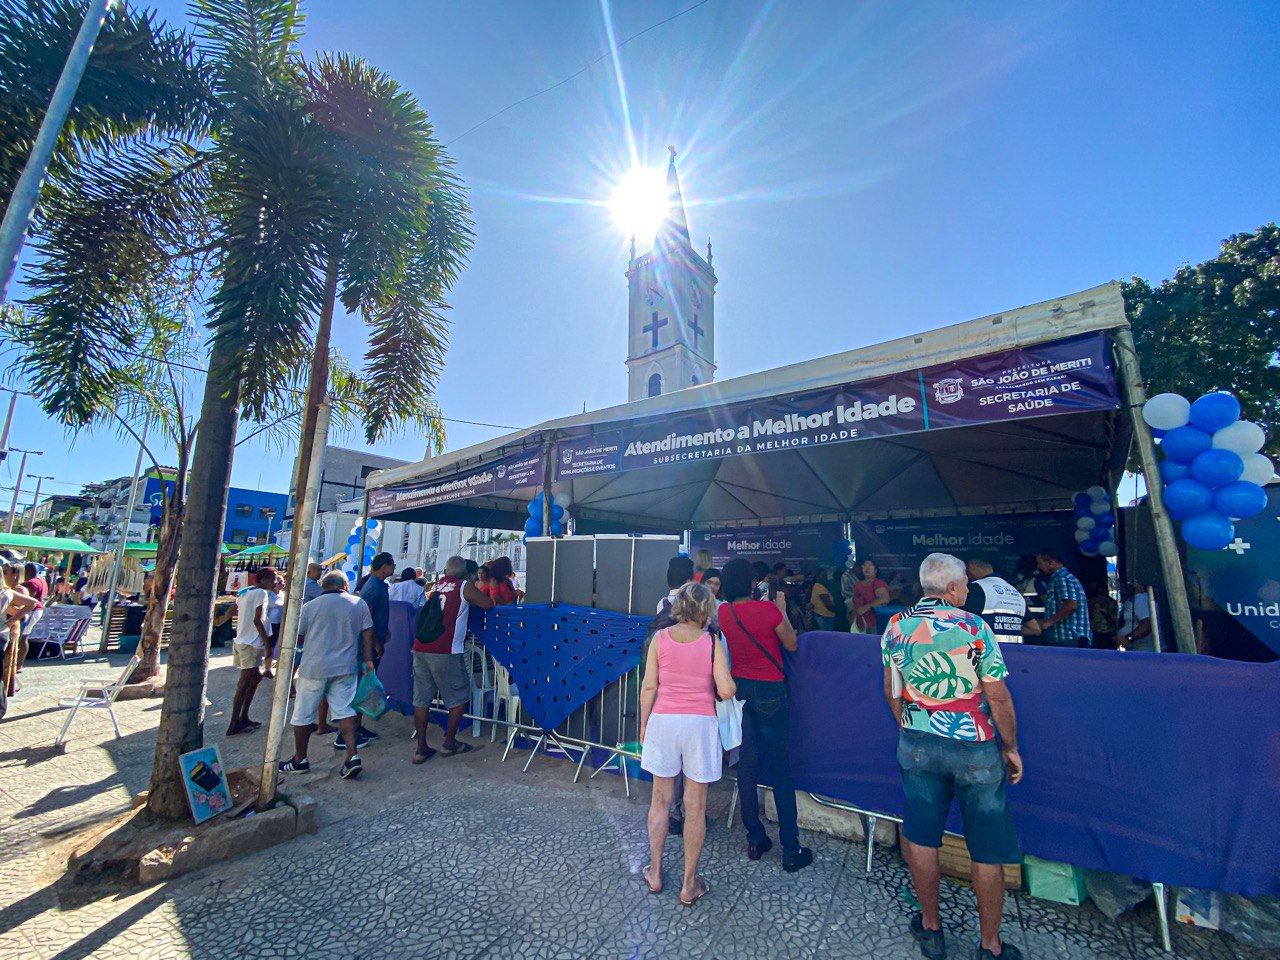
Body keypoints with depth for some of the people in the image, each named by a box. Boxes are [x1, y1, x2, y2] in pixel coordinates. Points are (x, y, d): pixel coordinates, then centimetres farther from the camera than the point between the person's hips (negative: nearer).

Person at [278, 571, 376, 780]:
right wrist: (368, 660, 7)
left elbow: (297, 638, 1)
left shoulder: (310, 606, -3)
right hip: (345, 668, 2)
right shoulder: (360, 605, 2)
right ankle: (352, 756, -1)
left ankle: (299, 760, 29)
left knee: (303, 715, 15)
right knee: (345, 710, 7)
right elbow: (368, 634, 2)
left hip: (314, 668, -2)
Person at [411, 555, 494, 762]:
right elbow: (488, 604, -5)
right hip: (444, 652, -6)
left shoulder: (437, 585, 16)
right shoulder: (464, 586, -1)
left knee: (421, 699, 10)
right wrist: (475, 593, 16)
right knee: (459, 697, 10)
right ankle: (449, 743, 16)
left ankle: (421, 749, 15)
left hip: (420, 649, 6)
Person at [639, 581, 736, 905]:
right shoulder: (711, 643, -8)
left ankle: (655, 873, 31)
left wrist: (644, 724, 8)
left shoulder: (660, 638, -5)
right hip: (699, 723, -1)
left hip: (663, 721, 2)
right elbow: (726, 690, -13)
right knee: (695, 806, 12)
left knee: (660, 800, 18)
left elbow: (649, 687, -4)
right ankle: (689, 884, 25)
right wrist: (725, 688, 10)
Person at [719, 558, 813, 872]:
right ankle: (791, 850, 16)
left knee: (747, 765, 13)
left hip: (739, 690, 4)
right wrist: (781, 609, 2)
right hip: (770, 692, -4)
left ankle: (755, 840, 24)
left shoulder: (723, 612, -4)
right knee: (780, 769, 6)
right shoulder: (768, 609, -18)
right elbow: (791, 645, -4)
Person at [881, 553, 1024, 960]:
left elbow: (891, 691, 5)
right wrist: (1011, 748, 2)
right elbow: (998, 697, -12)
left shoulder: (895, 627, -3)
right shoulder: (973, 627, -15)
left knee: (921, 838, 16)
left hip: (917, 745, 3)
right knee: (987, 850, 14)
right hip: (975, 749, -3)